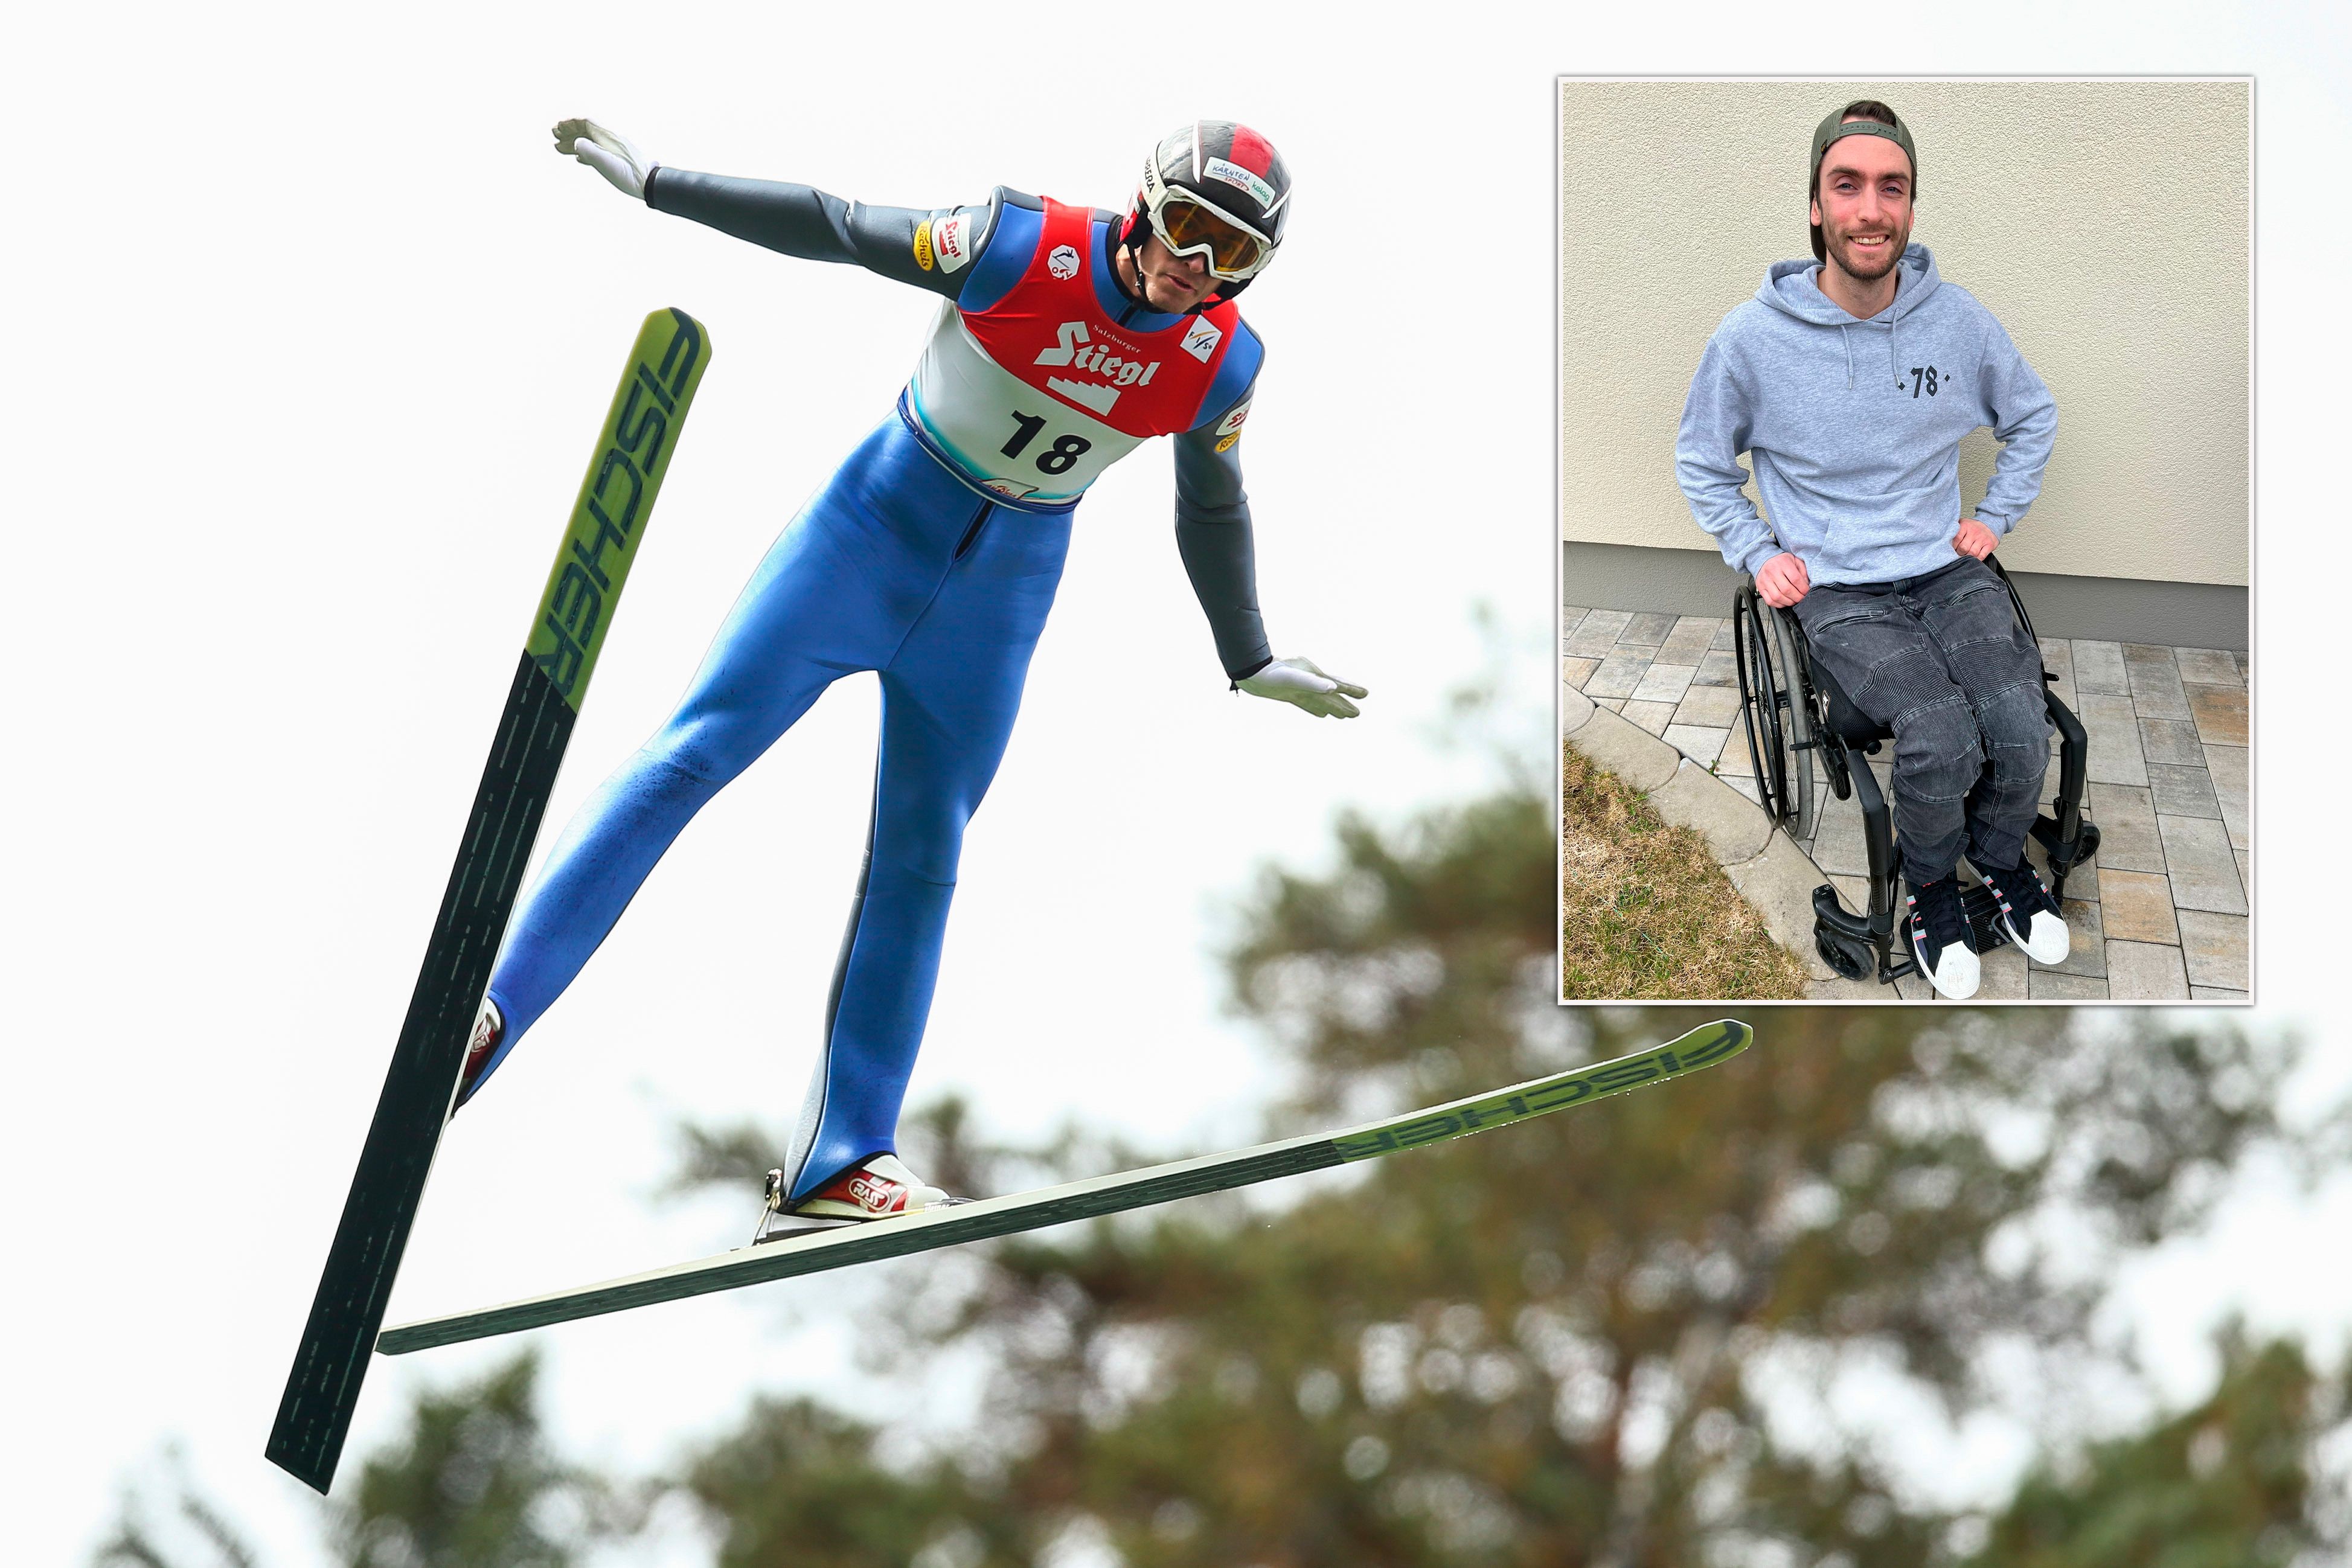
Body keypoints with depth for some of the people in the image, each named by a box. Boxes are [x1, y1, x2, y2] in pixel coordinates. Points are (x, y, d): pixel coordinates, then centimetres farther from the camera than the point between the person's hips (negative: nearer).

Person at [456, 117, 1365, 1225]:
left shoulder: (1220, 366, -8)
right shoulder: (1024, 250, -19)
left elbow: (1210, 515, 10)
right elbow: (835, 229, -10)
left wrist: (1250, 664, 20)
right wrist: (656, 186, -10)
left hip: (1000, 596, 3)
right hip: (875, 525, -3)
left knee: (920, 864, 4)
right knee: (692, 755, -13)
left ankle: (841, 1161, 8)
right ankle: (491, 1009, -15)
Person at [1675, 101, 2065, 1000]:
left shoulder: (1957, 320, -2)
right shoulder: (1754, 338, -9)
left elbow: (2033, 418, 18)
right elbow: (1699, 463, 9)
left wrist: (1997, 518, 9)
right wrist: (1756, 554, -1)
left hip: (1948, 573, 3)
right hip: (1838, 594, -3)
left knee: (2021, 725, -22)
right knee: (1942, 739, -28)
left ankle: (2002, 861, 10)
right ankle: (1932, 890, 2)